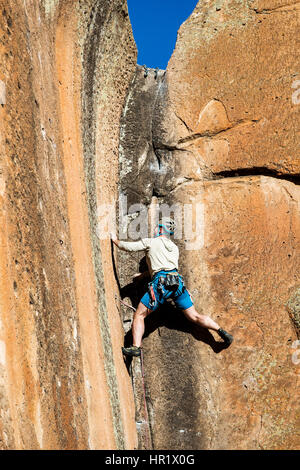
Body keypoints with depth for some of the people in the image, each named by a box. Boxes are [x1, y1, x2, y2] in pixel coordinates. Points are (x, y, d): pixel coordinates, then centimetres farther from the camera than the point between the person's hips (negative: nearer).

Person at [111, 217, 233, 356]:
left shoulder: (150, 242, 11)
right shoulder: (174, 248, 27)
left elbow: (127, 246, 11)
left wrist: (115, 240, 32)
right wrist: (143, 275, 40)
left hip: (160, 282, -5)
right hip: (177, 281, 5)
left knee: (139, 315, 2)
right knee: (194, 316, 11)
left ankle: (136, 347, -10)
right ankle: (221, 332, 1)